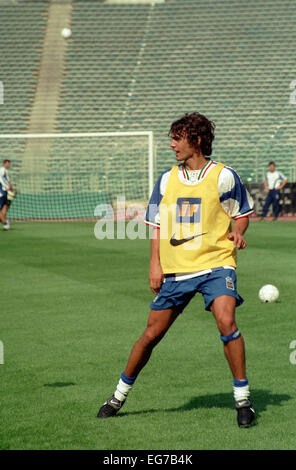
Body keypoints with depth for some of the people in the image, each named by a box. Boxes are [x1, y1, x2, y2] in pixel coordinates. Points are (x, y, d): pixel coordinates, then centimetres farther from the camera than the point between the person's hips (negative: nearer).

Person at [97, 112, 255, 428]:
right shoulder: (167, 180, 8)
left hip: (215, 264, -3)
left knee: (226, 322, -24)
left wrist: (237, 233, -13)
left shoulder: (223, 176, -3)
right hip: (175, 270, 4)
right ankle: (120, 395, 24)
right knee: (152, 334, 6)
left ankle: (243, 399, -12)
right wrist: (155, 264, 4)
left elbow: (242, 213, 8)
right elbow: (157, 224, 14)